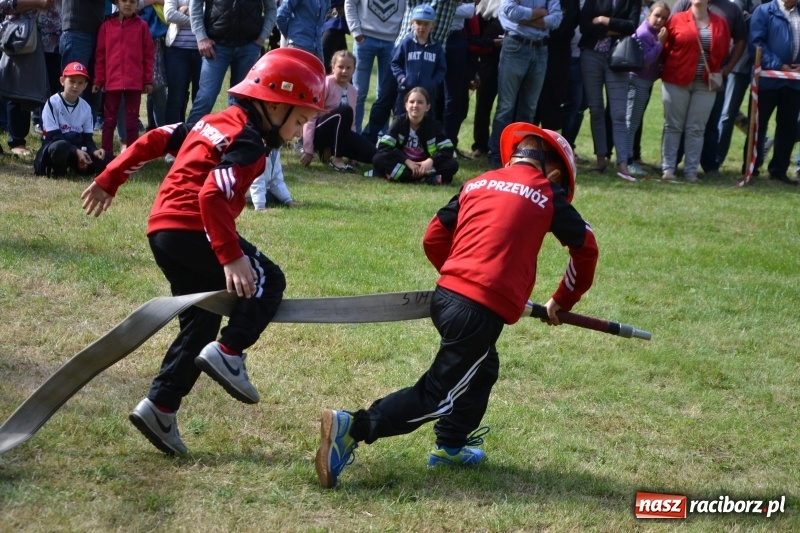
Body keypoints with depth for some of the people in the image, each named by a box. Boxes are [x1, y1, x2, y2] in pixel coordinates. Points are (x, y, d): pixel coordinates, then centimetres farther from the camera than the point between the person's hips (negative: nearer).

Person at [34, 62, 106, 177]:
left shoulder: (86, 107, 7)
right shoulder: (53, 102, -9)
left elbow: (87, 138, 8)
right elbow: (53, 135, -15)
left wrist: (94, 150, -16)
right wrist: (76, 151, -26)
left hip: (78, 149, 5)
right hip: (54, 146, -5)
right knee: (61, 146, -41)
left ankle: (77, 167, 6)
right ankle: (58, 171, -11)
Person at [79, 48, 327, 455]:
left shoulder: (216, 122, 18)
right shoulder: (248, 142, -10)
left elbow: (154, 140, 19)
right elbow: (213, 196, -24)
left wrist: (109, 181, 25)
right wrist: (231, 257, -29)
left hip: (163, 231, 9)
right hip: (192, 231, -9)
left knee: (200, 323, 15)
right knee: (267, 281, 1)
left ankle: (160, 407, 11)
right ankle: (228, 351, -15)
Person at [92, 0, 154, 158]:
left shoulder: (141, 26, 3)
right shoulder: (107, 26, 5)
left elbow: (148, 55, 4)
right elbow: (100, 55, 7)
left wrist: (148, 80, 1)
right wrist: (98, 80, 4)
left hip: (134, 81, -1)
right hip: (112, 81, 1)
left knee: (132, 119, 5)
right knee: (110, 119, 7)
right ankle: (106, 153, 11)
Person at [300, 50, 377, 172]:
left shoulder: (352, 90, 9)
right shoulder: (326, 84, -12)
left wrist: (353, 147, 7)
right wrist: (308, 150, -21)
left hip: (338, 134, 7)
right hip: (318, 133, -7)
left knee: (370, 152, -15)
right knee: (345, 111, -33)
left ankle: (328, 151, 4)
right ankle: (337, 159, -25)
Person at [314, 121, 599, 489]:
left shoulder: (476, 184, 16)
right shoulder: (547, 195, 5)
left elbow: (434, 239, 16)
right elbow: (585, 248, 11)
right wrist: (561, 302, 23)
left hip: (446, 293, 6)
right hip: (483, 310, -6)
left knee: (482, 369, 29)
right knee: (437, 397, -2)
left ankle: (450, 445, 36)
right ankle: (354, 428, -14)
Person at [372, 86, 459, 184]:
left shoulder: (433, 125, -6)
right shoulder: (400, 121, -9)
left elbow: (447, 149, -10)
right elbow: (383, 146, -18)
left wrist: (431, 161, -28)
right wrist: (407, 161, -26)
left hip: (424, 165, 1)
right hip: (402, 163, -1)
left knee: (453, 165, -23)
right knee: (378, 159, -30)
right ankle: (425, 178, -39)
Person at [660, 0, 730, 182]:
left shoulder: (720, 23, 6)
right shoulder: (676, 19, -1)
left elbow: (723, 51, 13)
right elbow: (666, 47, 5)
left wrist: (715, 71, 7)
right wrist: (668, 69, 8)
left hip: (706, 84, 2)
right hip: (676, 81, -2)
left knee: (696, 128, 3)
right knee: (673, 126, 3)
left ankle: (691, 170, 6)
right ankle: (668, 168, 6)